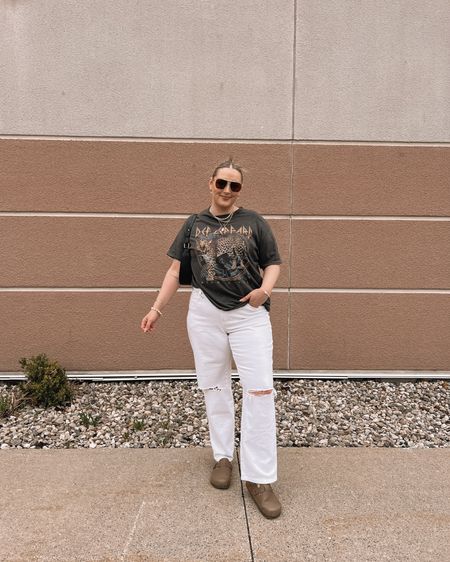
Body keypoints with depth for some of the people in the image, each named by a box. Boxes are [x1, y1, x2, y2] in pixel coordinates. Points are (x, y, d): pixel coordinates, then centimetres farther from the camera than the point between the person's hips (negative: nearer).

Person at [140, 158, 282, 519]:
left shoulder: (254, 222, 4)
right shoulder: (194, 225, 9)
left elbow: (273, 263, 6)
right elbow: (176, 270, 10)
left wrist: (265, 289, -16)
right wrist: (157, 308, 3)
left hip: (249, 314, -2)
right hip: (205, 314, 2)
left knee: (260, 391, -8)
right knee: (215, 388, 11)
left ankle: (260, 477, 4)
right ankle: (223, 456, 30)